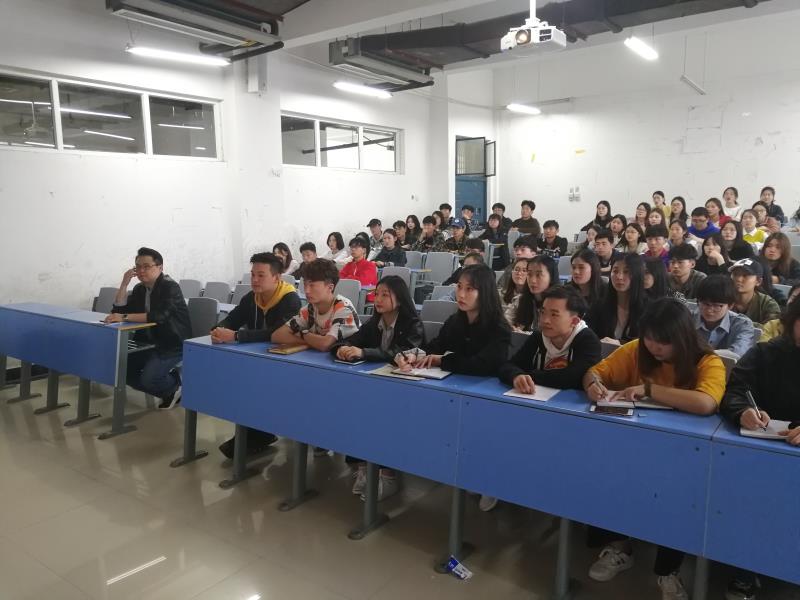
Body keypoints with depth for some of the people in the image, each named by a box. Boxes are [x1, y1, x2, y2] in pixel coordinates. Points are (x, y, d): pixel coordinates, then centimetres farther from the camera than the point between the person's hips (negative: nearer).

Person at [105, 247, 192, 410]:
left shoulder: (170, 287, -17)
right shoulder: (140, 288, 9)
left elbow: (159, 316, -32)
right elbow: (119, 310, 2)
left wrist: (125, 317, -36)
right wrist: (124, 283, -7)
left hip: (174, 344, -8)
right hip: (151, 342, 8)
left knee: (148, 378, -25)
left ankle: (174, 387, 9)